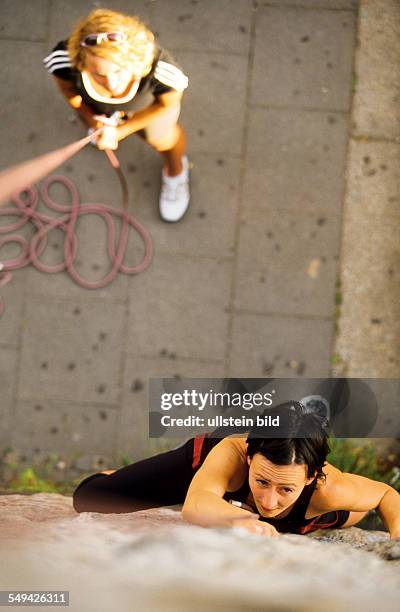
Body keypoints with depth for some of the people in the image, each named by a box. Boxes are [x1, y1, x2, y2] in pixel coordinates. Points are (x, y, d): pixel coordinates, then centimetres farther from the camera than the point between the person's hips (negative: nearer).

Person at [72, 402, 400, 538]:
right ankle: (109, 475, 32)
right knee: (89, 499, -2)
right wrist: (241, 518, -87)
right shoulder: (231, 453, -50)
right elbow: (195, 505, -69)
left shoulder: (326, 488, -44)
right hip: (199, 461, -2)